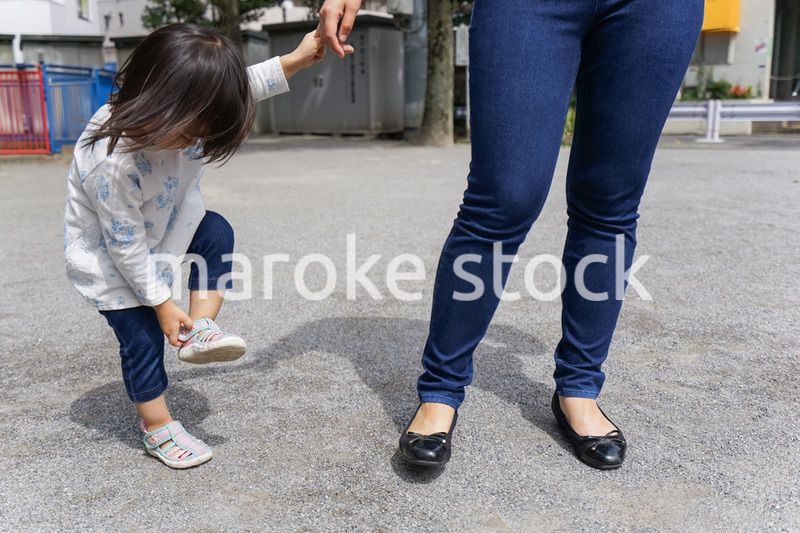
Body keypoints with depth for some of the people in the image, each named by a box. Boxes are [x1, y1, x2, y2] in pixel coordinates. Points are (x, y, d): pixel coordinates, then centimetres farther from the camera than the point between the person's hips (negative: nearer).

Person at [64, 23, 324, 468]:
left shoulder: (181, 116, -21)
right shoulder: (111, 164, -40)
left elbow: (238, 88, -4)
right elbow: (126, 247, -30)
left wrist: (296, 60, -10)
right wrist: (162, 302, -21)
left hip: (161, 228, 7)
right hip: (109, 258, -7)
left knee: (216, 231, -15)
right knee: (143, 339, -2)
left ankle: (200, 328, -11)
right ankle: (158, 429, 17)